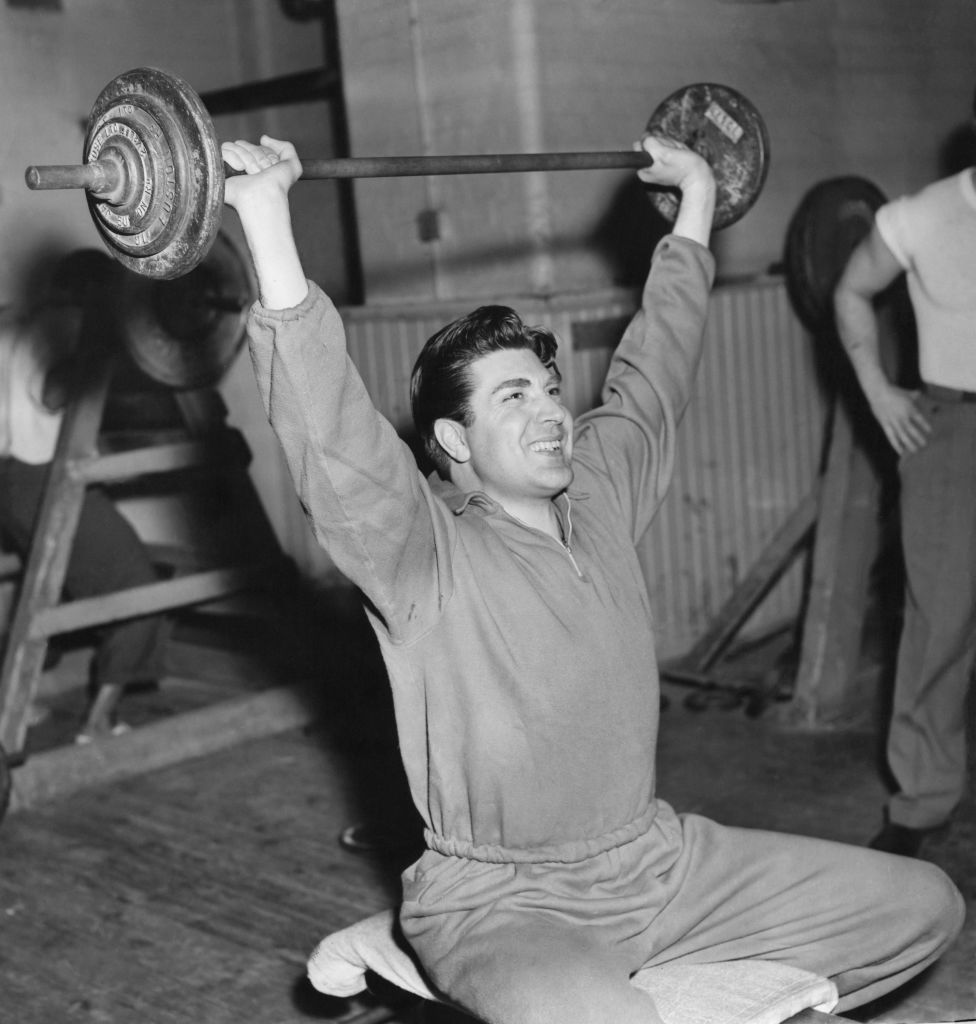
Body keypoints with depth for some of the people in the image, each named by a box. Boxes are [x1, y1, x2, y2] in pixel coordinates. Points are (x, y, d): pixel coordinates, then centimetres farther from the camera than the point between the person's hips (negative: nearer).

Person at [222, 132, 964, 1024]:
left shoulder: (602, 493, 6)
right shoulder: (424, 549, -13)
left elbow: (653, 371, 19)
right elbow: (328, 428, -29)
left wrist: (697, 201, 25)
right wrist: (268, 224, -37)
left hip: (658, 858, 7)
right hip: (499, 900, -7)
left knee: (924, 906, 7)